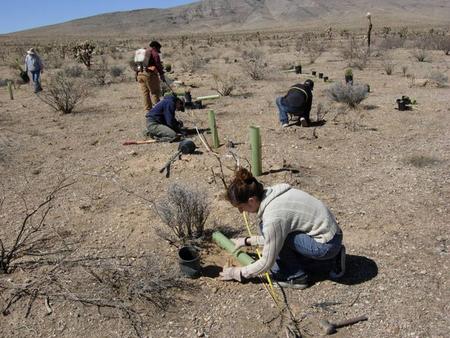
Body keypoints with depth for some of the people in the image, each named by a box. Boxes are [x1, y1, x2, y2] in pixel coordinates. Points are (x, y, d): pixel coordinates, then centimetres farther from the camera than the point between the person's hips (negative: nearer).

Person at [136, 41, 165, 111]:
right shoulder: (153, 51, 2)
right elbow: (158, 63, -7)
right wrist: (161, 74, -7)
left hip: (140, 74, 8)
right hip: (149, 74, -7)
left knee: (145, 93, 7)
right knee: (155, 92, -5)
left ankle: (148, 110, 7)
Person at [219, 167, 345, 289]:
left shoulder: (273, 217, -26)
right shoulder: (271, 194, -2)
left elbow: (267, 263, -14)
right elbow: (272, 237, 15)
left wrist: (237, 273, -3)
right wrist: (247, 241, 17)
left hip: (326, 245, -9)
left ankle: (295, 277, 2)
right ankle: (332, 258, 17)